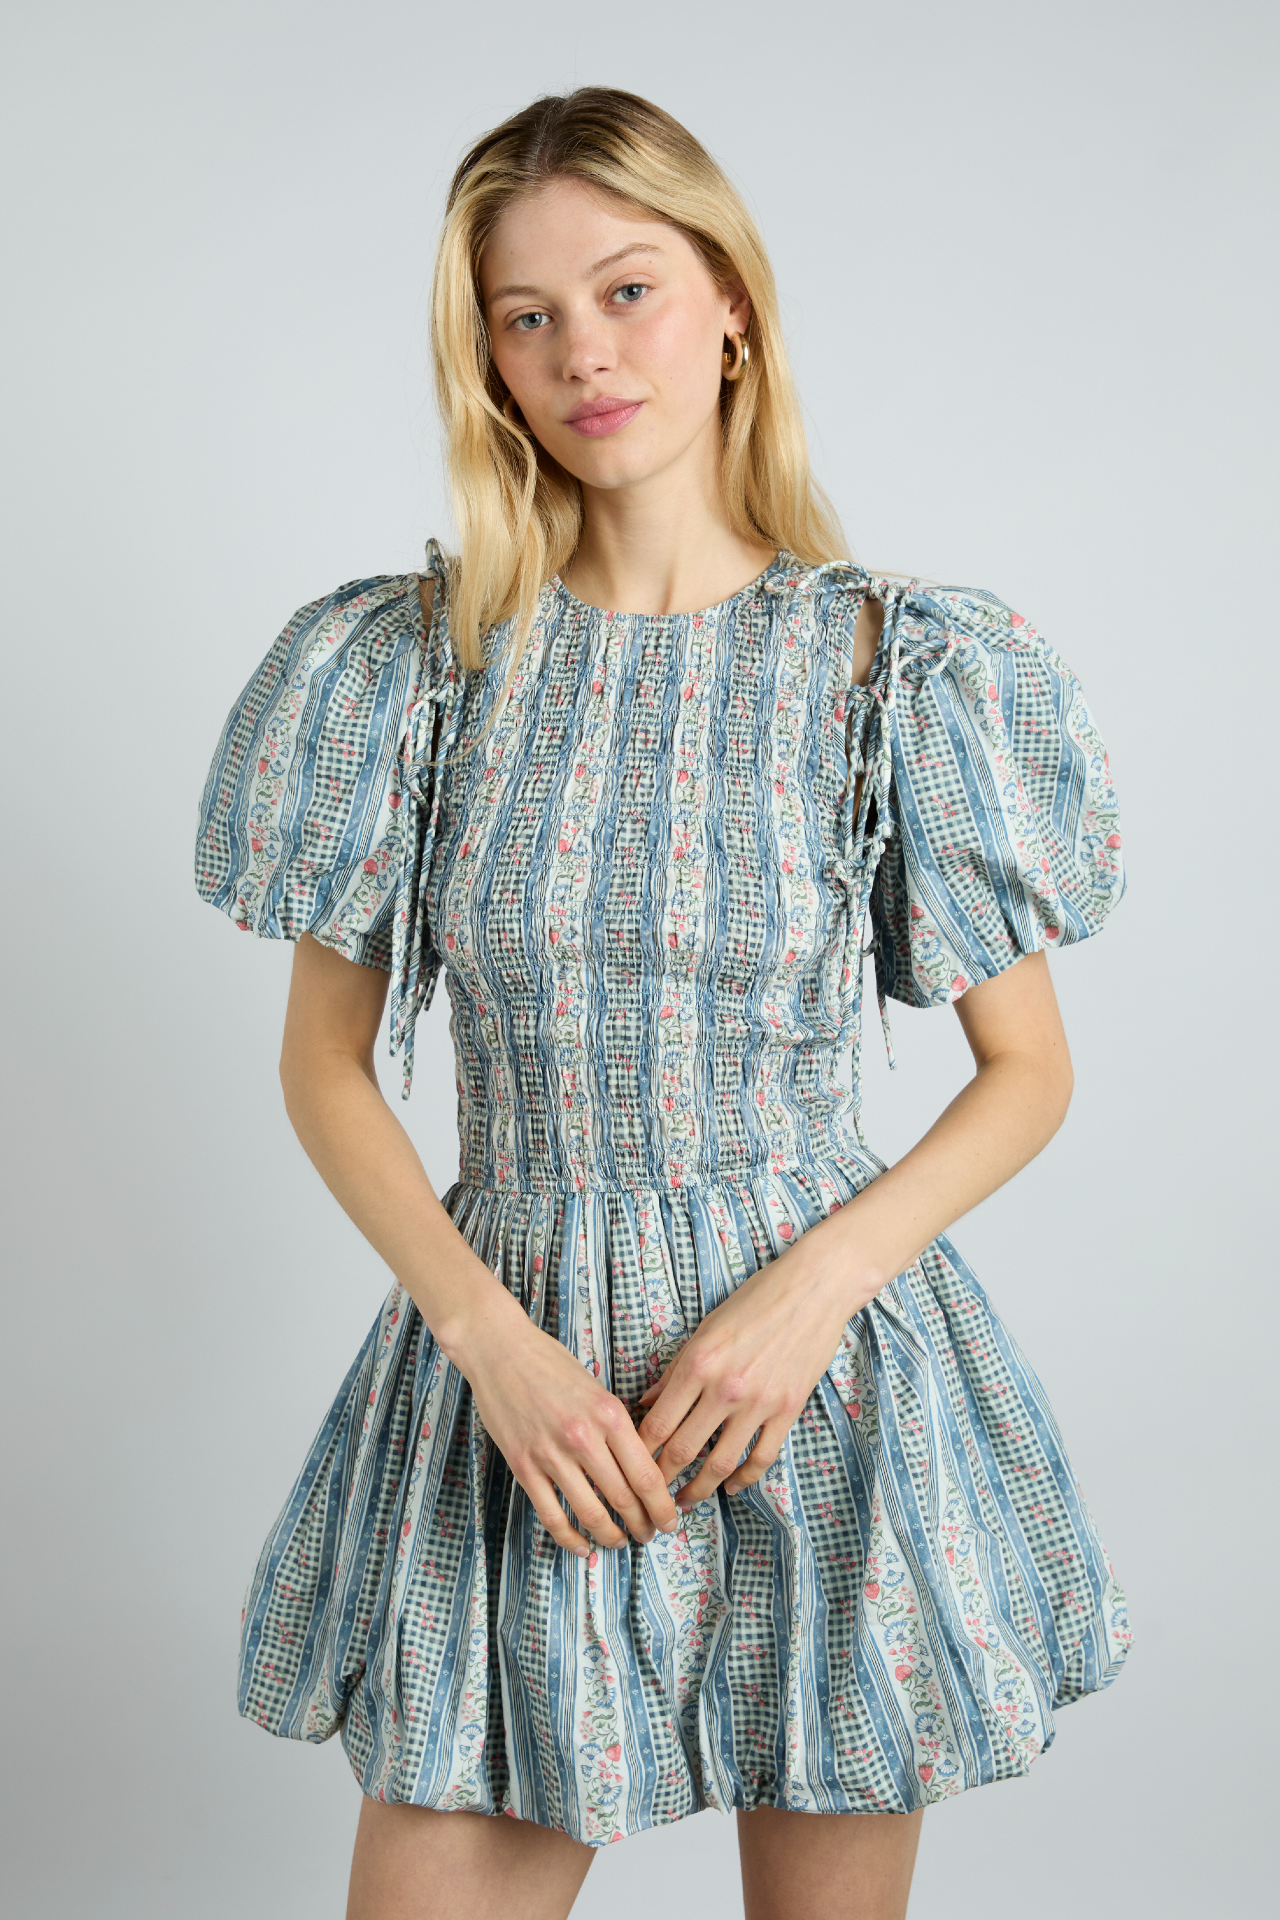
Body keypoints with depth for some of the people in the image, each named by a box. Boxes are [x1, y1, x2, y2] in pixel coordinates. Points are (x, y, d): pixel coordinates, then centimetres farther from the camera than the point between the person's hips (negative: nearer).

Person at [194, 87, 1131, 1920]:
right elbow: (325, 1062, 2)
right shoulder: (412, 659, -1)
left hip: (824, 1363, 0)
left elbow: (1028, 1069, 1)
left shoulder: (896, 666, -4)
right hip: (507, 1360, 1)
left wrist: (813, 1285, -14)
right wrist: (494, 1336, -11)